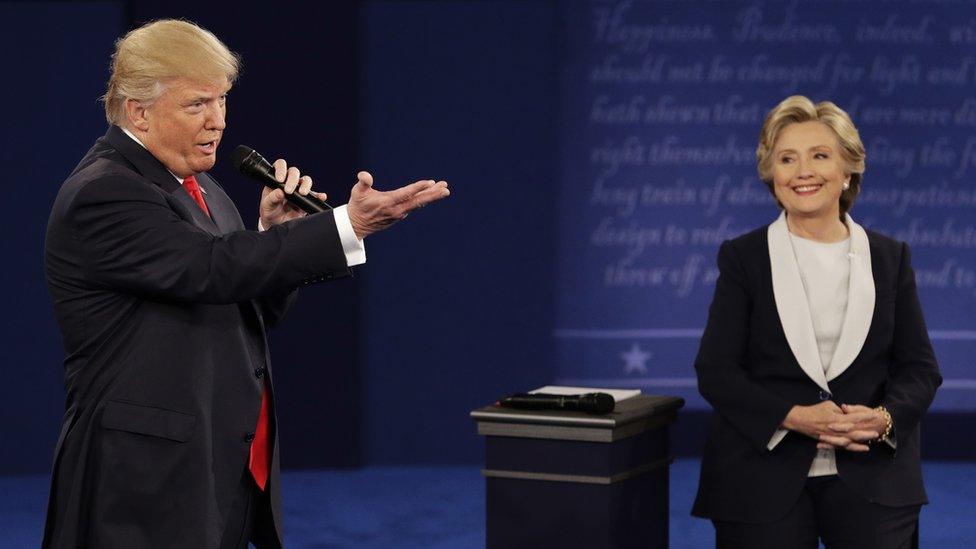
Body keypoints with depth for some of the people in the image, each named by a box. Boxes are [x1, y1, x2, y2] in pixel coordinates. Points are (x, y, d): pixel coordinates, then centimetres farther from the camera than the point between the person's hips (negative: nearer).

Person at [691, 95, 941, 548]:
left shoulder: (889, 258, 8)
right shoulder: (743, 257, 2)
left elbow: (920, 368, 7)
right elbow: (715, 370, -3)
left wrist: (884, 418, -14)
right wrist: (794, 417, -17)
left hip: (872, 477, 2)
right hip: (764, 476, -1)